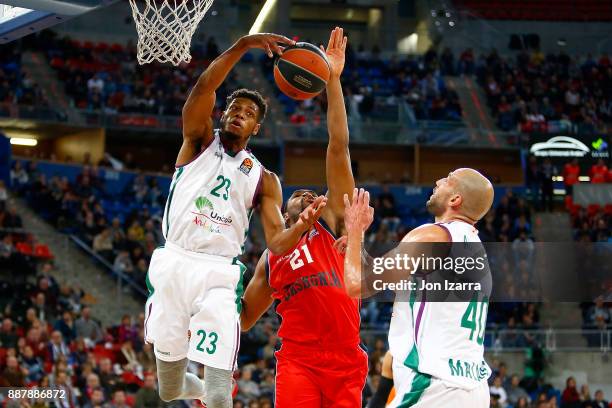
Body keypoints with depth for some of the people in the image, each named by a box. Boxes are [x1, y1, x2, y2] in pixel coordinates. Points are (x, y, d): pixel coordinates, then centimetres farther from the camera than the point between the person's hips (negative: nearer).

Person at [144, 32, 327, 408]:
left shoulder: (263, 178, 13)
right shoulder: (200, 142, 10)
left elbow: (277, 243, 3)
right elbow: (203, 89, -8)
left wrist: (304, 224, -19)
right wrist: (243, 45, -19)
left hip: (218, 275, 0)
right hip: (173, 264, 0)